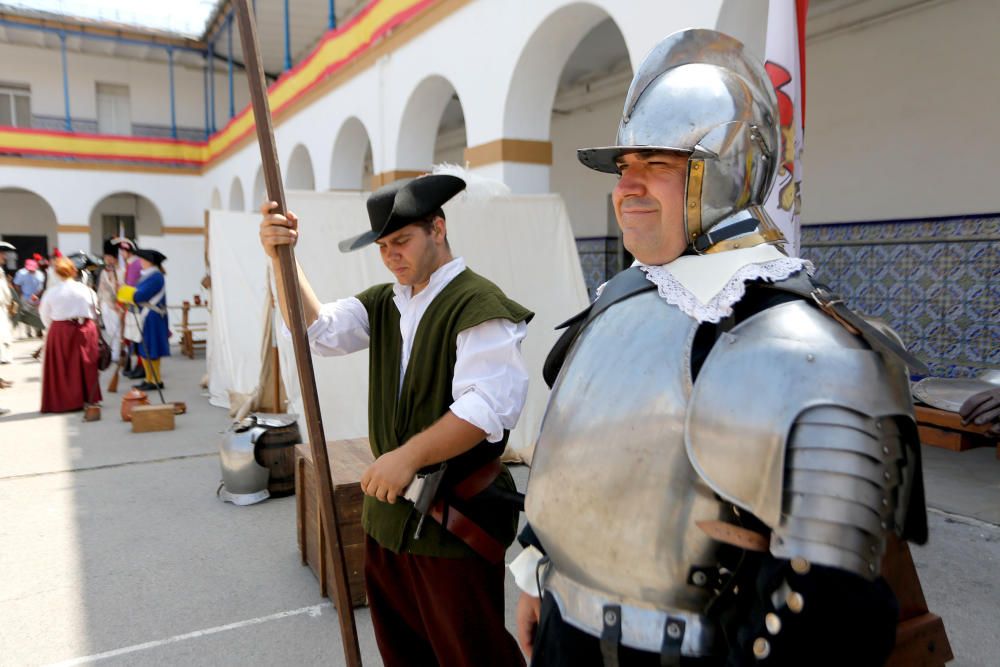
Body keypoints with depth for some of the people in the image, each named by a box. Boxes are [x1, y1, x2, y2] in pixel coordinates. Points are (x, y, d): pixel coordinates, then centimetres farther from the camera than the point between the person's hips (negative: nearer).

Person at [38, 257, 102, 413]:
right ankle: (89, 398, 16)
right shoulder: (85, 289, -5)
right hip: (85, 329, 2)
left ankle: (63, 401, 11)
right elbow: (94, 312, 4)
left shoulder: (51, 292, -8)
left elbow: (45, 315, 3)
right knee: (85, 365, 10)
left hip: (60, 331, -1)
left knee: (62, 368, 7)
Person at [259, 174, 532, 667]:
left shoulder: (478, 305, -16)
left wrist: (410, 456, -28)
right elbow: (319, 330, 0)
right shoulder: (382, 304, 11)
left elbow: (485, 408, -25)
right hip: (389, 506, 8)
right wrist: (282, 261, -12)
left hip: (456, 516, -8)